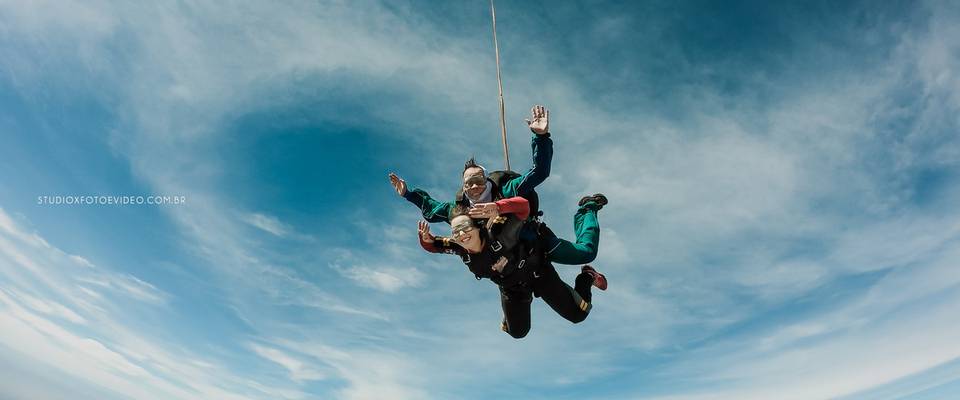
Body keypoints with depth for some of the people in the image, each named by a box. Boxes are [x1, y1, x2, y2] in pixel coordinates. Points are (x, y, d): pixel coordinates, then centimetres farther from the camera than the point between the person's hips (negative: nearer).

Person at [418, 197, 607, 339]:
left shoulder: (497, 232, -40)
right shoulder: (459, 248, -24)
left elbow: (523, 205, -46)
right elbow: (433, 246, -9)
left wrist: (496, 206, -62)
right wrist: (426, 238, -32)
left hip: (537, 273, -4)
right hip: (510, 287, 4)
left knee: (578, 314, 3)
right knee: (518, 332, 21)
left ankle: (587, 276, 30)